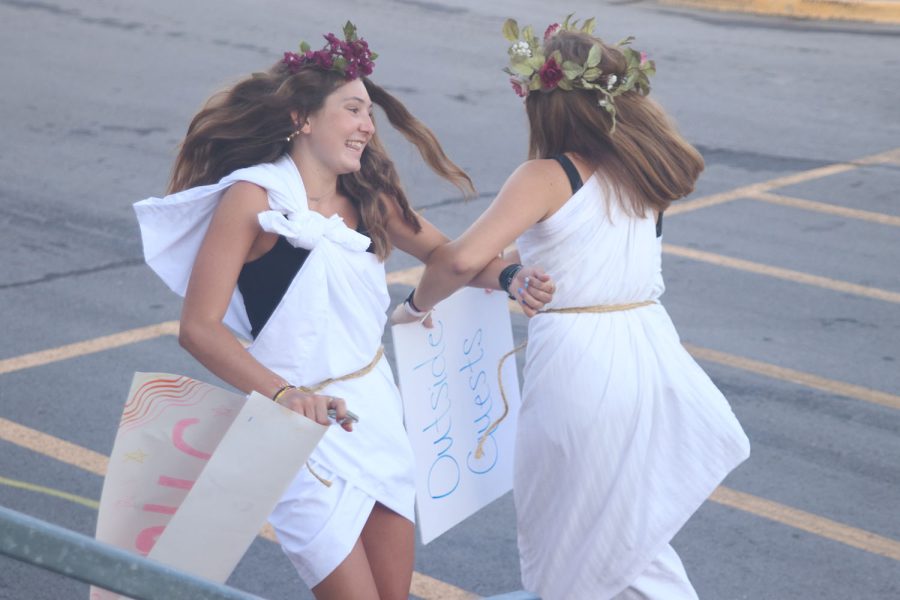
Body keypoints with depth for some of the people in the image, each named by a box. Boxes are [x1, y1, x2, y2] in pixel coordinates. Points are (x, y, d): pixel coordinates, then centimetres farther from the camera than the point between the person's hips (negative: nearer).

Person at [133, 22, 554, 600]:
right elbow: (199, 327, -18)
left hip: (379, 415, 7)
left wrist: (509, 274, -10)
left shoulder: (367, 198, 7)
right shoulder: (254, 197, -13)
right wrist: (282, 393, -31)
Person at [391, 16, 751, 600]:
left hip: (576, 362, -6)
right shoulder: (642, 172, 5)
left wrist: (416, 305, -4)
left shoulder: (545, 178, -13)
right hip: (650, 349, 6)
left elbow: (463, 259, -24)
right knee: (631, 533, 24)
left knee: (569, 551, 14)